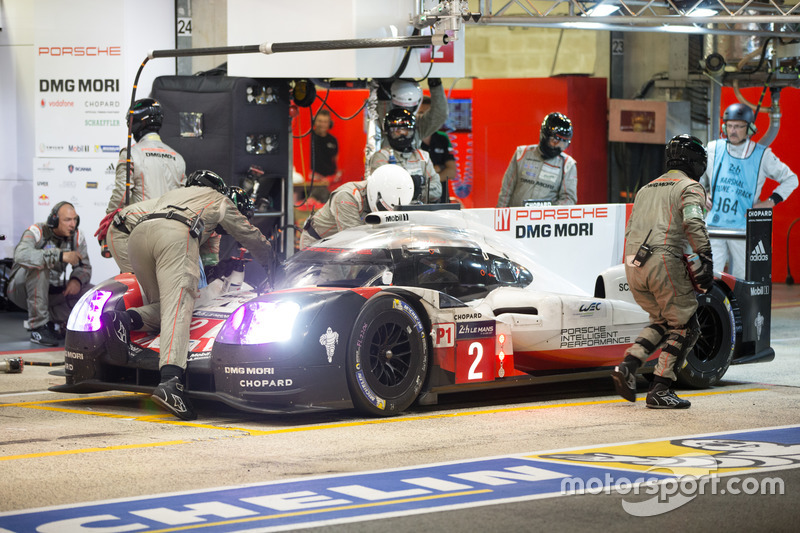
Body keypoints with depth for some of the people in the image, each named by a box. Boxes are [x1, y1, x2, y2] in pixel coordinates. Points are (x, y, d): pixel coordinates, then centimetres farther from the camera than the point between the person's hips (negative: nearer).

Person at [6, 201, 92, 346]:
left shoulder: (76, 236, -4)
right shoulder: (37, 232, -22)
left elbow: (85, 267, 0)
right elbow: (21, 255, -42)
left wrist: (77, 280, -26)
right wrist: (61, 256, -46)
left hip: (53, 290, 5)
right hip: (22, 289, -5)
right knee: (39, 265, -37)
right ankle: (38, 326, -29)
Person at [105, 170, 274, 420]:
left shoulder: (173, 193, 45)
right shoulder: (220, 201, 35)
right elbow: (253, 238, 43)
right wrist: (270, 264, 62)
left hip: (137, 233, 5)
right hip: (176, 234, -5)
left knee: (161, 305, 17)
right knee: (178, 308, -18)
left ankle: (125, 319, -15)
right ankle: (170, 380, -38)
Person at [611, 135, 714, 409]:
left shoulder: (646, 189, 26)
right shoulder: (690, 187, 3)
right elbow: (693, 223, -16)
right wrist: (705, 262, -16)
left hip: (633, 263, 8)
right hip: (663, 261, -7)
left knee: (662, 321, 22)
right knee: (685, 327, 3)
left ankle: (627, 366, 3)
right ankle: (660, 390, -3)